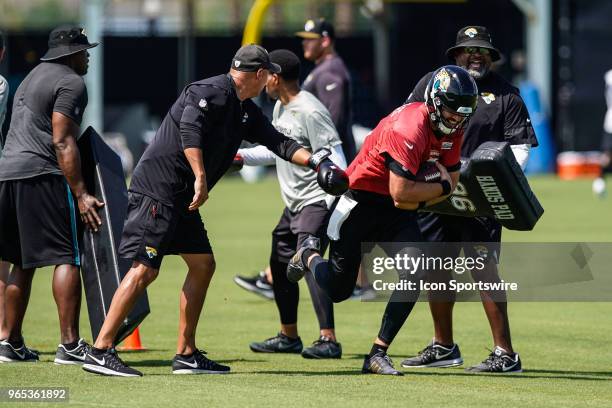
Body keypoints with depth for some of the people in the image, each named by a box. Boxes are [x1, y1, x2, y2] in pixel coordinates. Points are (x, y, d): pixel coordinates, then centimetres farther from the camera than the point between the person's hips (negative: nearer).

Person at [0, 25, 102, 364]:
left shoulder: (31, 79, 25)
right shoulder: (71, 83, -4)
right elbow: (62, 142, -14)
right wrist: (80, 194, -18)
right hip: (42, 175, -9)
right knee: (66, 258, -9)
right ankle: (69, 345, -16)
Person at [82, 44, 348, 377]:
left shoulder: (244, 110, 18)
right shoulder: (212, 91, -12)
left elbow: (276, 141, 21)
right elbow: (189, 128, -26)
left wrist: (314, 160, 8)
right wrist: (200, 178, -32)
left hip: (183, 199, 10)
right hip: (158, 186, -10)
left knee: (203, 264, 10)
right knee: (144, 268, -15)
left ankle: (186, 355, 15)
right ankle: (100, 351, -16)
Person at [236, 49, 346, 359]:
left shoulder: (310, 111, -19)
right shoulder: (280, 108, 11)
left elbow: (333, 158, -23)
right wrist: (242, 155, 17)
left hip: (317, 200, -11)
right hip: (294, 204, 11)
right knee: (280, 262, 15)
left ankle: (328, 339, -24)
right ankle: (288, 336, 28)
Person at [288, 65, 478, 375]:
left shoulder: (451, 129, -3)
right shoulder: (409, 128, -30)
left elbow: (451, 178, 5)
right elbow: (401, 191, -31)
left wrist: (417, 201, -12)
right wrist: (441, 188, -16)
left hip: (399, 211, 7)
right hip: (362, 202, -7)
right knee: (338, 289, 1)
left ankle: (378, 355, -5)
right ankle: (310, 256, 37)